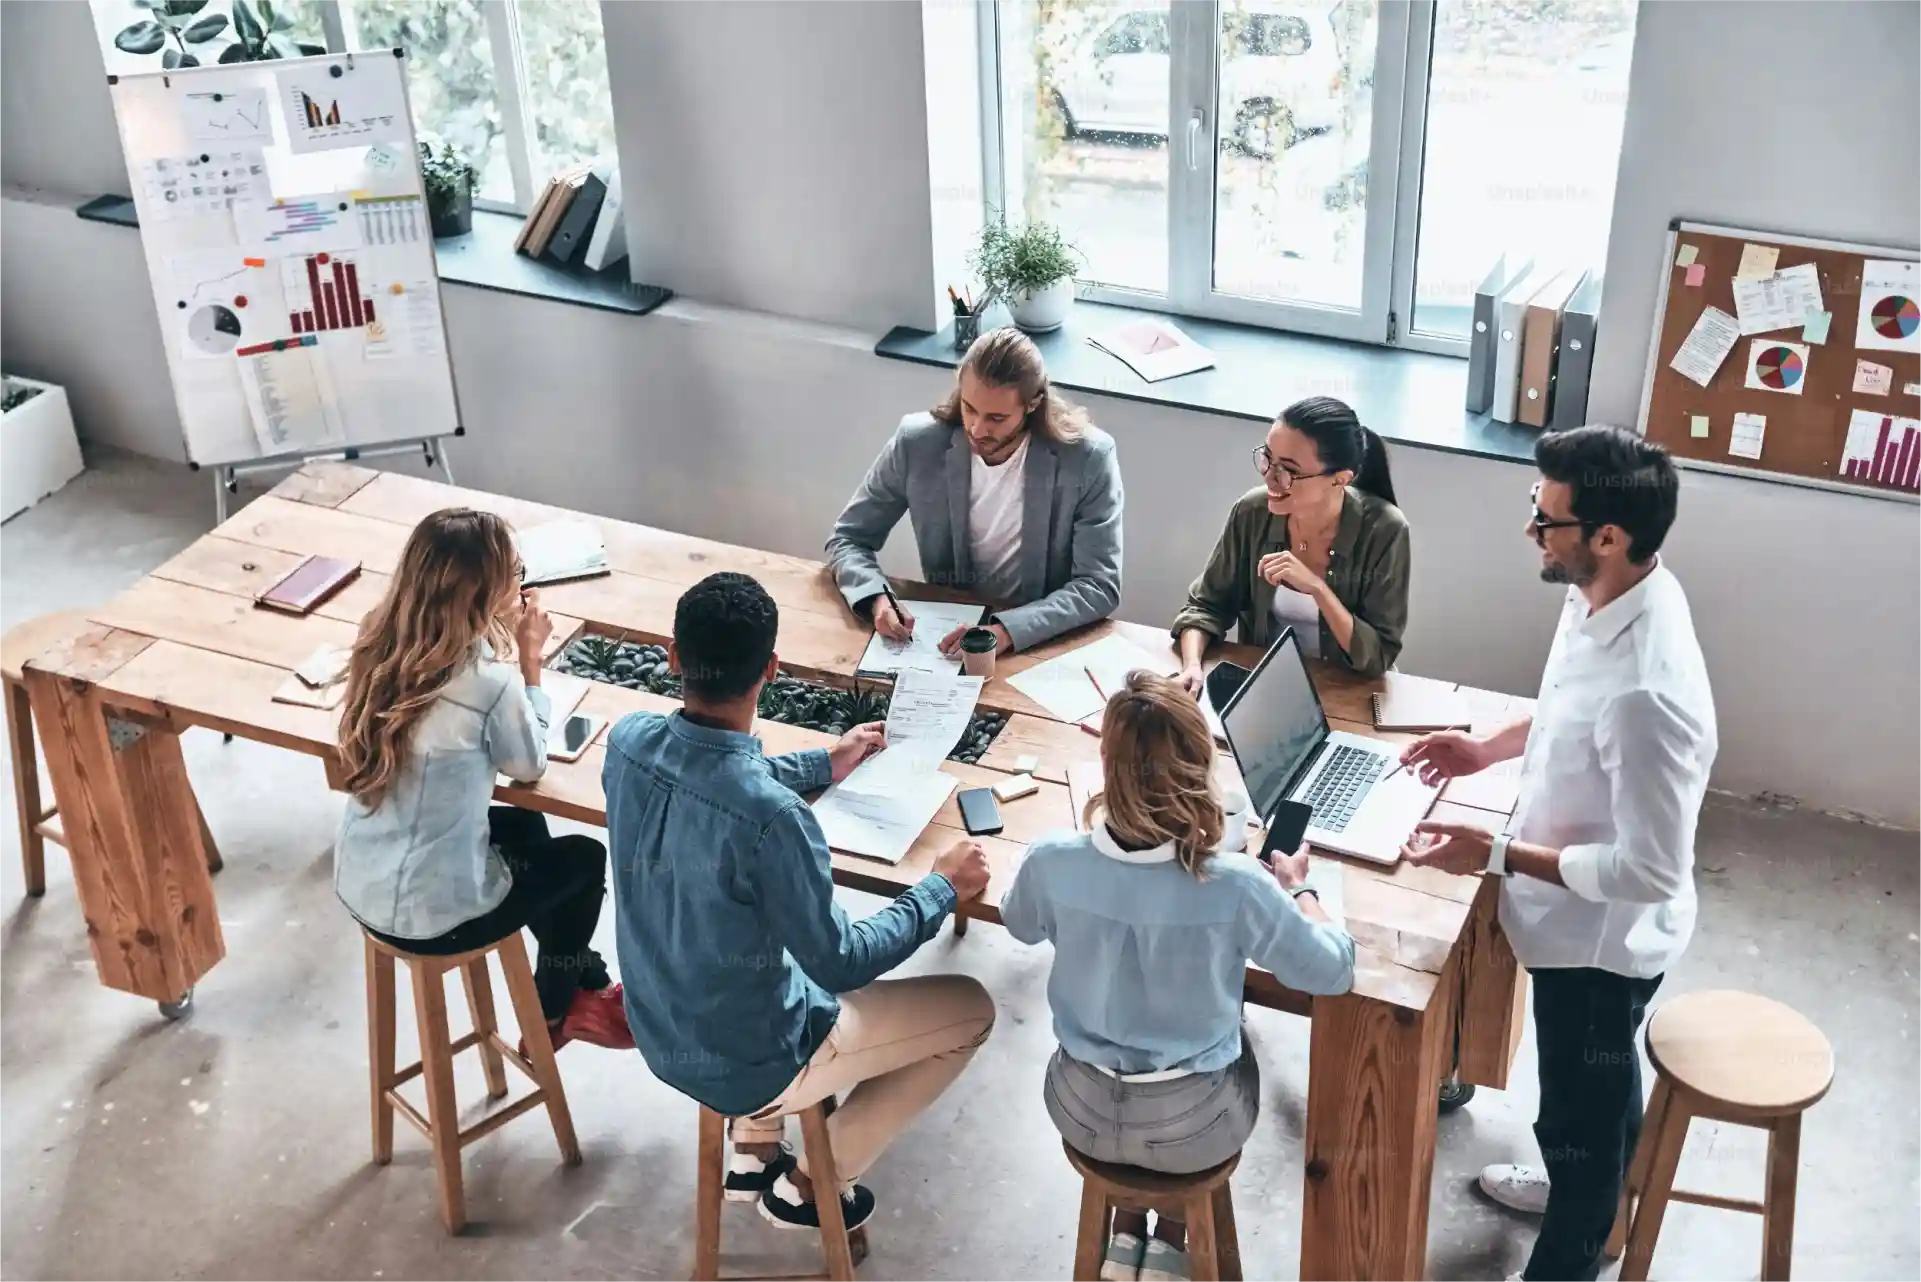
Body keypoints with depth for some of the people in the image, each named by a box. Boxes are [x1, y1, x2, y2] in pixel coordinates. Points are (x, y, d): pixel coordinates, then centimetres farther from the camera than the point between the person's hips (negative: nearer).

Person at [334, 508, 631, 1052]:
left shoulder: (381, 645, -6)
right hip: (431, 916, -7)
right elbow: (529, 766, -7)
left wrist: (500, 640, 1)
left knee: (526, 829, 31)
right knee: (585, 858, 20)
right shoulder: (487, 682, -26)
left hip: (359, 889, 7)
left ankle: (586, 981, 48)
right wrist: (528, 660, -3)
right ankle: (552, 1018, 43)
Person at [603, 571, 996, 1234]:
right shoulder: (772, 817, -36)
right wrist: (940, 889, -9)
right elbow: (838, 966, -23)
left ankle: (753, 1152, 35)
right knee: (971, 1009, 10)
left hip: (660, 1030, 7)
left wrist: (823, 764, 19)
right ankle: (808, 1185, 20)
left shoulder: (629, 740, -15)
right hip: (751, 1064, -7)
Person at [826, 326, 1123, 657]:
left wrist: (1007, 630, -28)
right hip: (945, 628, 1)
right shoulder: (917, 443, -9)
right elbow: (847, 539, 3)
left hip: (1045, 641, 0)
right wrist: (877, 598, -18)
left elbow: (1099, 586, -14)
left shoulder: (1087, 458, -15)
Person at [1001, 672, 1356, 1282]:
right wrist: (1297, 888, 6)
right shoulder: (1235, 885, -29)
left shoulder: (1052, 861, -23)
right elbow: (1334, 971, -12)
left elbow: (1020, 924, 3)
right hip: (1191, 1127, -2)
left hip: (1082, 1111, 2)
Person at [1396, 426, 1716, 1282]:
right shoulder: (1606, 598, -11)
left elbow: (1649, 870, -31)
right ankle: (1586, 1193, 59)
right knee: (1596, 1083, 33)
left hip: (1601, 934, -9)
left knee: (1578, 1105, 16)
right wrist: (1491, 747, 2)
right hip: (1585, 923, 9)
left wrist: (1497, 856, -26)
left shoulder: (1648, 691, -39)